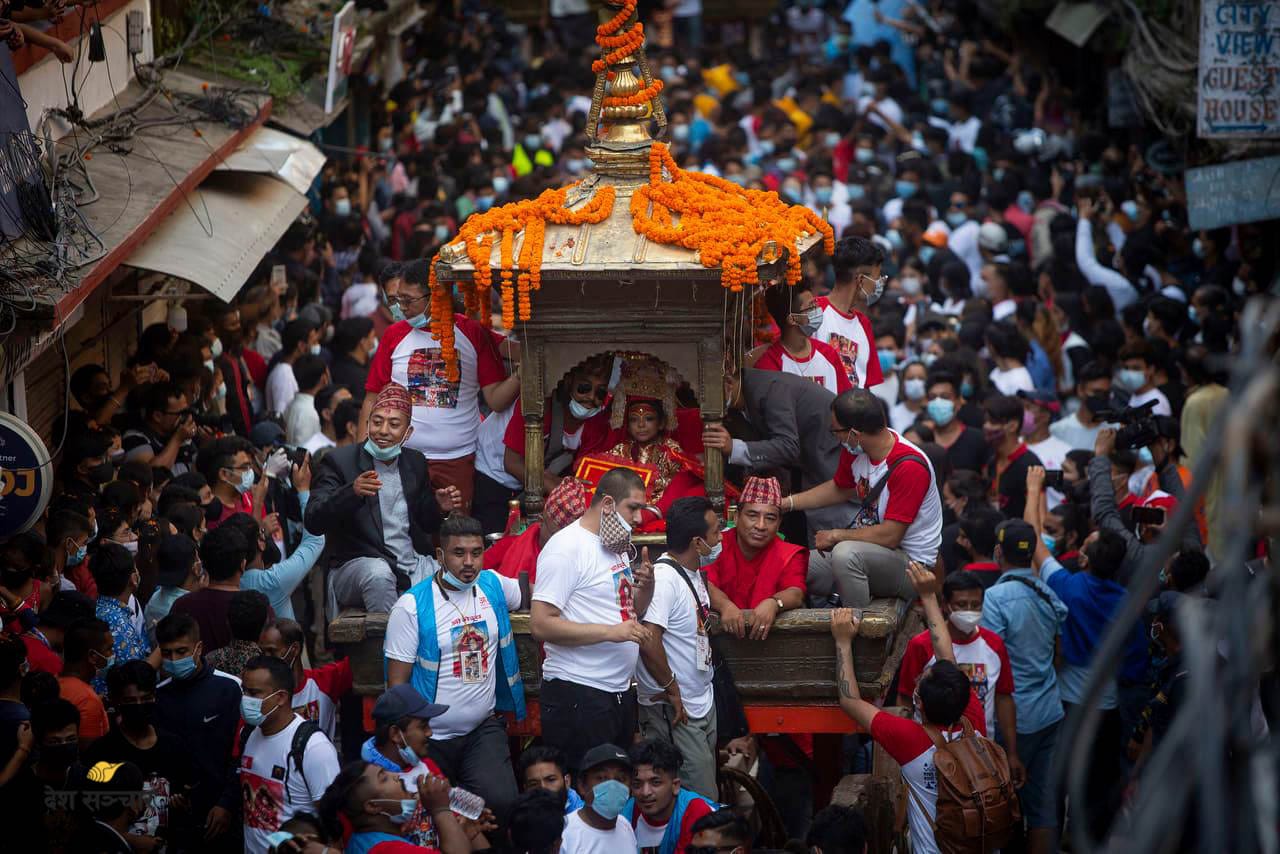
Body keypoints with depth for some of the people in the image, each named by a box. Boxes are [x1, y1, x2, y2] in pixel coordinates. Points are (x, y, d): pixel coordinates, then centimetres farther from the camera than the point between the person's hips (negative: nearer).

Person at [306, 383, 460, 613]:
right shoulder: (339, 461, -3)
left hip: (414, 565, 5)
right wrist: (352, 491, -31)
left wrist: (438, 507, 0)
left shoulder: (415, 462, 14)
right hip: (356, 565, -5)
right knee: (378, 573, -37)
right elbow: (313, 522, -15)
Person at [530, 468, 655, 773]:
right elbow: (540, 625, -20)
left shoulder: (617, 547, 16)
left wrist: (645, 586, 4)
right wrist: (610, 632, -23)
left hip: (619, 691, 9)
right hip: (577, 695, -9)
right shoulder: (566, 547, -12)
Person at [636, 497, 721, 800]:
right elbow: (648, 641, -30)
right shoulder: (663, 579, -23)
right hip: (673, 708, -10)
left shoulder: (694, 570, 8)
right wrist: (671, 690, -21)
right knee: (700, 801, -9)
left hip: (702, 703, 10)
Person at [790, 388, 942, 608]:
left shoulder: (910, 467, -26)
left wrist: (835, 536, -13)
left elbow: (890, 536, -25)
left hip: (911, 561, -8)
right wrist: (785, 503, 19)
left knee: (846, 554, -35)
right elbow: (839, 489, 22)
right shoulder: (855, 451, -1)